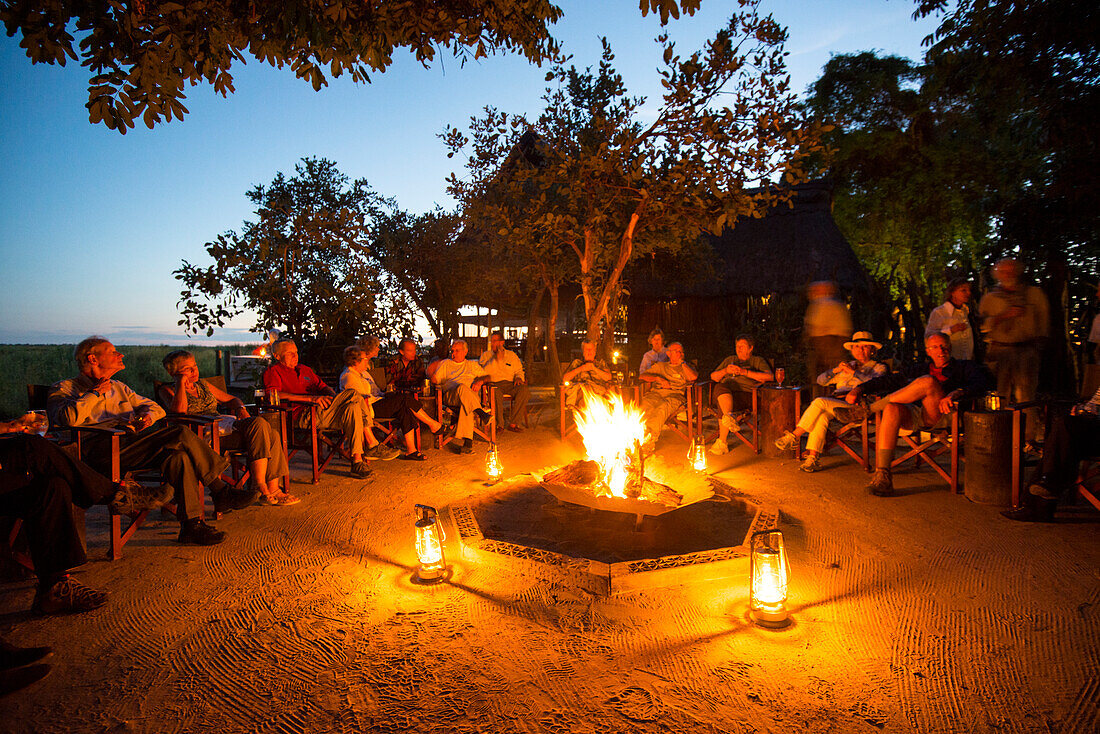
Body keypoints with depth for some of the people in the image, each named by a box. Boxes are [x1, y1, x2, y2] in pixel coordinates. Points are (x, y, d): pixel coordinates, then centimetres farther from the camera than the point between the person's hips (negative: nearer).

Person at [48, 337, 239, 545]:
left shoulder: (117, 387, 31)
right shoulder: (64, 388, 11)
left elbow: (156, 407, 30)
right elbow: (68, 419, -12)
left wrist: (148, 415, 7)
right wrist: (96, 393, 0)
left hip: (130, 445, 7)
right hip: (102, 449, -6)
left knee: (178, 456, -27)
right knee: (181, 434, -27)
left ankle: (191, 525, -25)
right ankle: (221, 492, -21)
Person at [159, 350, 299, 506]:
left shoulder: (203, 385, 27)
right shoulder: (168, 390, 9)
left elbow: (231, 399, 30)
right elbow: (179, 409, -14)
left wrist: (241, 409, 6)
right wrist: (181, 382, -3)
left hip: (224, 427, 7)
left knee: (272, 436, -22)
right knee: (259, 424, -30)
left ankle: (273, 488, -25)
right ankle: (260, 487, -30)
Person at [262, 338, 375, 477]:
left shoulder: (304, 369, 31)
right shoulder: (272, 371, 7)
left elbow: (322, 386, 26)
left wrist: (335, 397, 0)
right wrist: (310, 398, -21)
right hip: (304, 416, -7)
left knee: (353, 407, -24)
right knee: (353, 394, -22)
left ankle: (357, 461, -23)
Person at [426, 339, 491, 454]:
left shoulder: (473, 364, 30)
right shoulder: (445, 364, 28)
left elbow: (487, 376, 22)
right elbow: (434, 380, 19)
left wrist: (480, 381, 1)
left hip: (471, 396, 0)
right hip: (450, 396, 0)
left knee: (466, 405, -40)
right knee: (462, 387, -38)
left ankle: (467, 441, -51)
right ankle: (482, 413, -48)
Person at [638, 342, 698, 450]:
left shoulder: (687, 367, 27)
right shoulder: (660, 365, 30)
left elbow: (693, 377, 2)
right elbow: (642, 376, 17)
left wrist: (682, 362, 14)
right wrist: (658, 378, 1)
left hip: (675, 395, -2)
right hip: (655, 392, 2)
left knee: (662, 406, -38)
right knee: (644, 404, -36)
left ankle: (650, 437, -45)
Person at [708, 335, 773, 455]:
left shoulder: (758, 361, 21)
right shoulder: (729, 359, 33)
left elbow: (770, 376, 1)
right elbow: (713, 377, 24)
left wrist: (745, 372, -7)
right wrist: (725, 370, 2)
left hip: (745, 393, -3)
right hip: (725, 392, 4)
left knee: (722, 406, -34)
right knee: (720, 387, -35)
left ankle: (722, 442, -32)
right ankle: (730, 417, -52)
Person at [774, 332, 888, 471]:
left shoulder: (879, 367, 16)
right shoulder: (847, 366, 31)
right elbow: (821, 380, 22)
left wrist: (853, 372, -10)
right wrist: (836, 370, 5)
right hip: (835, 404, 5)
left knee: (819, 402, -30)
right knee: (821, 415, -32)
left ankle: (794, 436, -24)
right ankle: (813, 458, -37)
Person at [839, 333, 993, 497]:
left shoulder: (964, 367, 18)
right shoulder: (922, 369, 31)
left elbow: (982, 381, -4)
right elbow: (892, 380, 23)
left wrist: (955, 394, -26)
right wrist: (860, 389, 7)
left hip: (943, 416, -3)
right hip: (914, 415, 3)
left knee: (928, 381, -32)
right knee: (891, 409, -34)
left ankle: (865, 411, -24)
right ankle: (882, 476, -40)